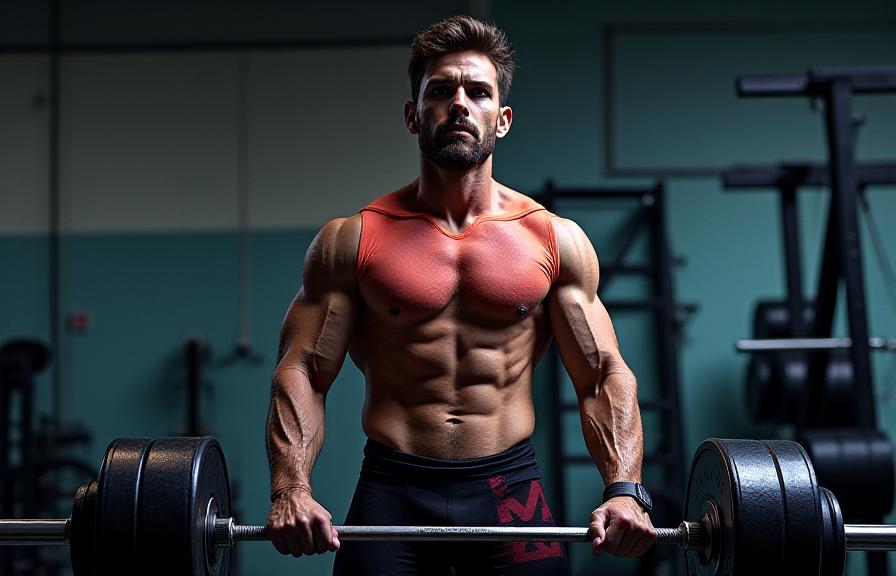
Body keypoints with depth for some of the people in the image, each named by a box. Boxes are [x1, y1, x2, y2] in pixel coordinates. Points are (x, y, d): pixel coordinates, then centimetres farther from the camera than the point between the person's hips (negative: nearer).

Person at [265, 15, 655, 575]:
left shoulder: (557, 240, 5)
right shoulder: (353, 239, 3)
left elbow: (605, 376, 4)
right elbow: (303, 371, -1)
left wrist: (626, 489, -11)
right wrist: (291, 489, -16)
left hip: (510, 488, 1)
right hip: (391, 491, 0)